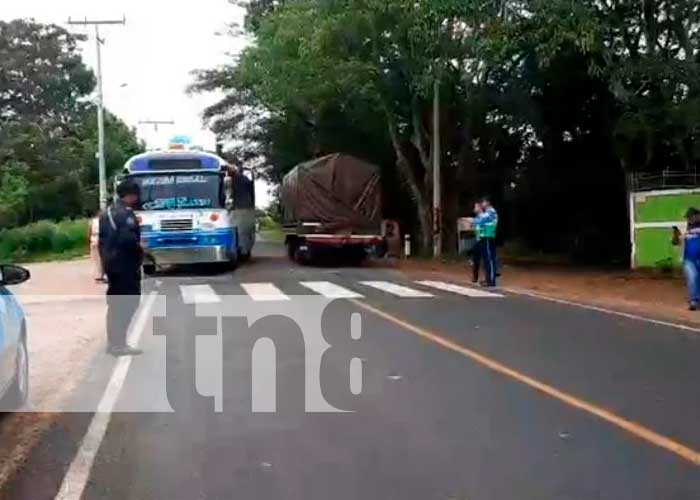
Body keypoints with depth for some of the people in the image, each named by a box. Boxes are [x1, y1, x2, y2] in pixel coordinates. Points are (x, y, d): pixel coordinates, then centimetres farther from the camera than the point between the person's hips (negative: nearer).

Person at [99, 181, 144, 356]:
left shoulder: (107, 213, 16)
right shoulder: (126, 214, -15)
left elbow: (102, 238, 18)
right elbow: (127, 238, -27)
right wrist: (139, 246, -10)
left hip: (111, 263, 10)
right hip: (125, 264, -10)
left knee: (115, 303, 15)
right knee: (128, 303, -6)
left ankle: (113, 342, 20)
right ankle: (119, 344, -8)